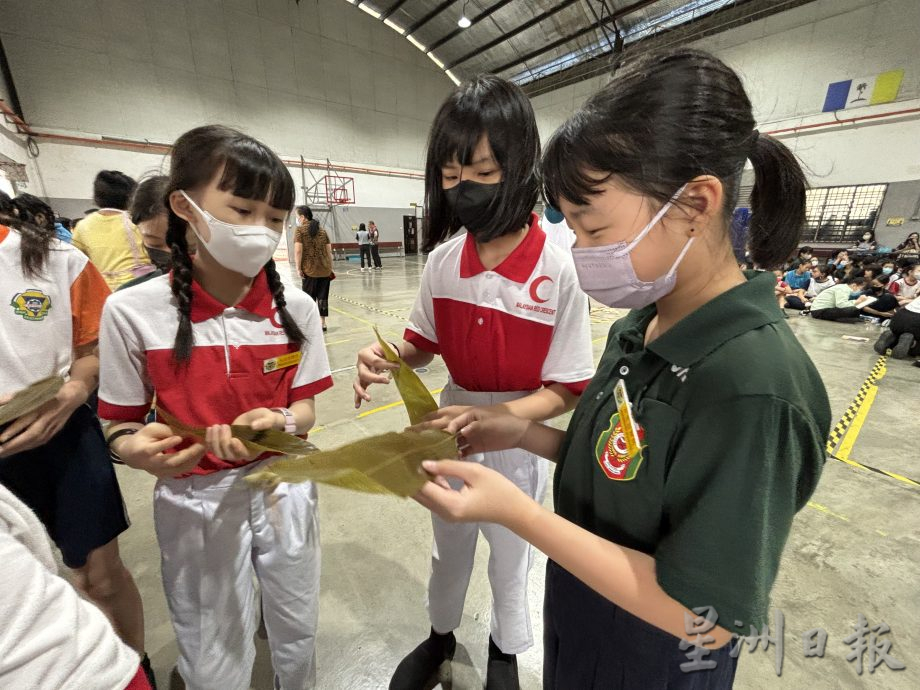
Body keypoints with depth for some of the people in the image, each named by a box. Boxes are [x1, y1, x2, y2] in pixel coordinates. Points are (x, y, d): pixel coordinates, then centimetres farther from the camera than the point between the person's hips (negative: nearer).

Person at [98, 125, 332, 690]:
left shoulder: (296, 307, -10)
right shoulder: (134, 312, -13)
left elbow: (306, 409, -4)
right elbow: (121, 423, -3)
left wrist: (281, 422, -26)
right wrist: (135, 447, -25)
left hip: (284, 489, 2)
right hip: (195, 502, -1)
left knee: (298, 639, 25)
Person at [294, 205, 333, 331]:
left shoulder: (300, 230, -2)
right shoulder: (322, 230, 12)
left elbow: (298, 251, -12)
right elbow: (329, 251, 10)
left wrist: (298, 268, -8)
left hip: (310, 270, -4)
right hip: (325, 269, 4)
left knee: (309, 297, 4)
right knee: (323, 297, 8)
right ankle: (322, 323, 12)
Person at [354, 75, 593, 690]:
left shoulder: (558, 270, -21)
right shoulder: (442, 260, -8)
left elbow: (565, 390, -16)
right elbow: (426, 343, 3)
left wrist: (492, 416, -32)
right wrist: (389, 358, -19)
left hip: (518, 439, -3)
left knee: (510, 559, 24)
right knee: (449, 549, 28)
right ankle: (441, 635, 61)